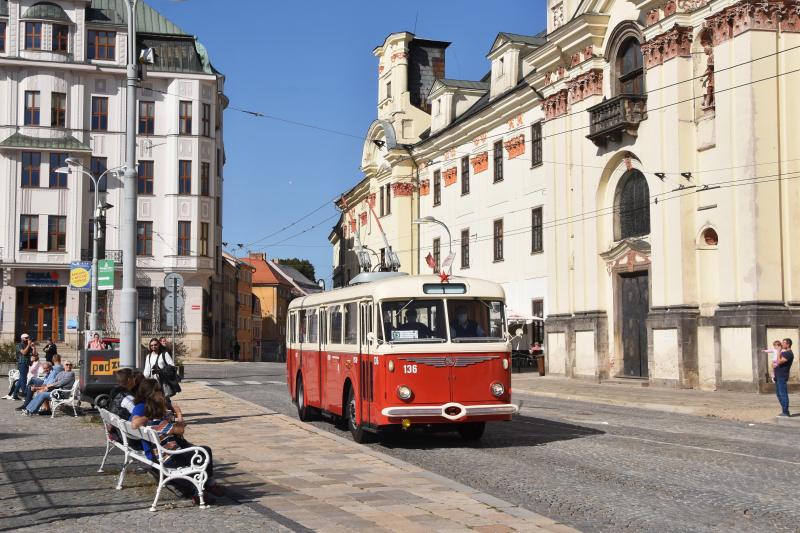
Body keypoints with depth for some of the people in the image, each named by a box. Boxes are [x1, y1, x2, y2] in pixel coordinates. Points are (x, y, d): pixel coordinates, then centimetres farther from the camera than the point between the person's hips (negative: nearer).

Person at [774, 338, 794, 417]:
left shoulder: (789, 354, -13)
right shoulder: (783, 352, 19)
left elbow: (779, 362, -23)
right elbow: (777, 361, 27)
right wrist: (773, 363, 5)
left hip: (782, 376, -10)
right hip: (778, 376, 10)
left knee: (783, 393, -9)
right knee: (778, 393, 14)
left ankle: (785, 412, -6)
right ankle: (784, 410, 20)